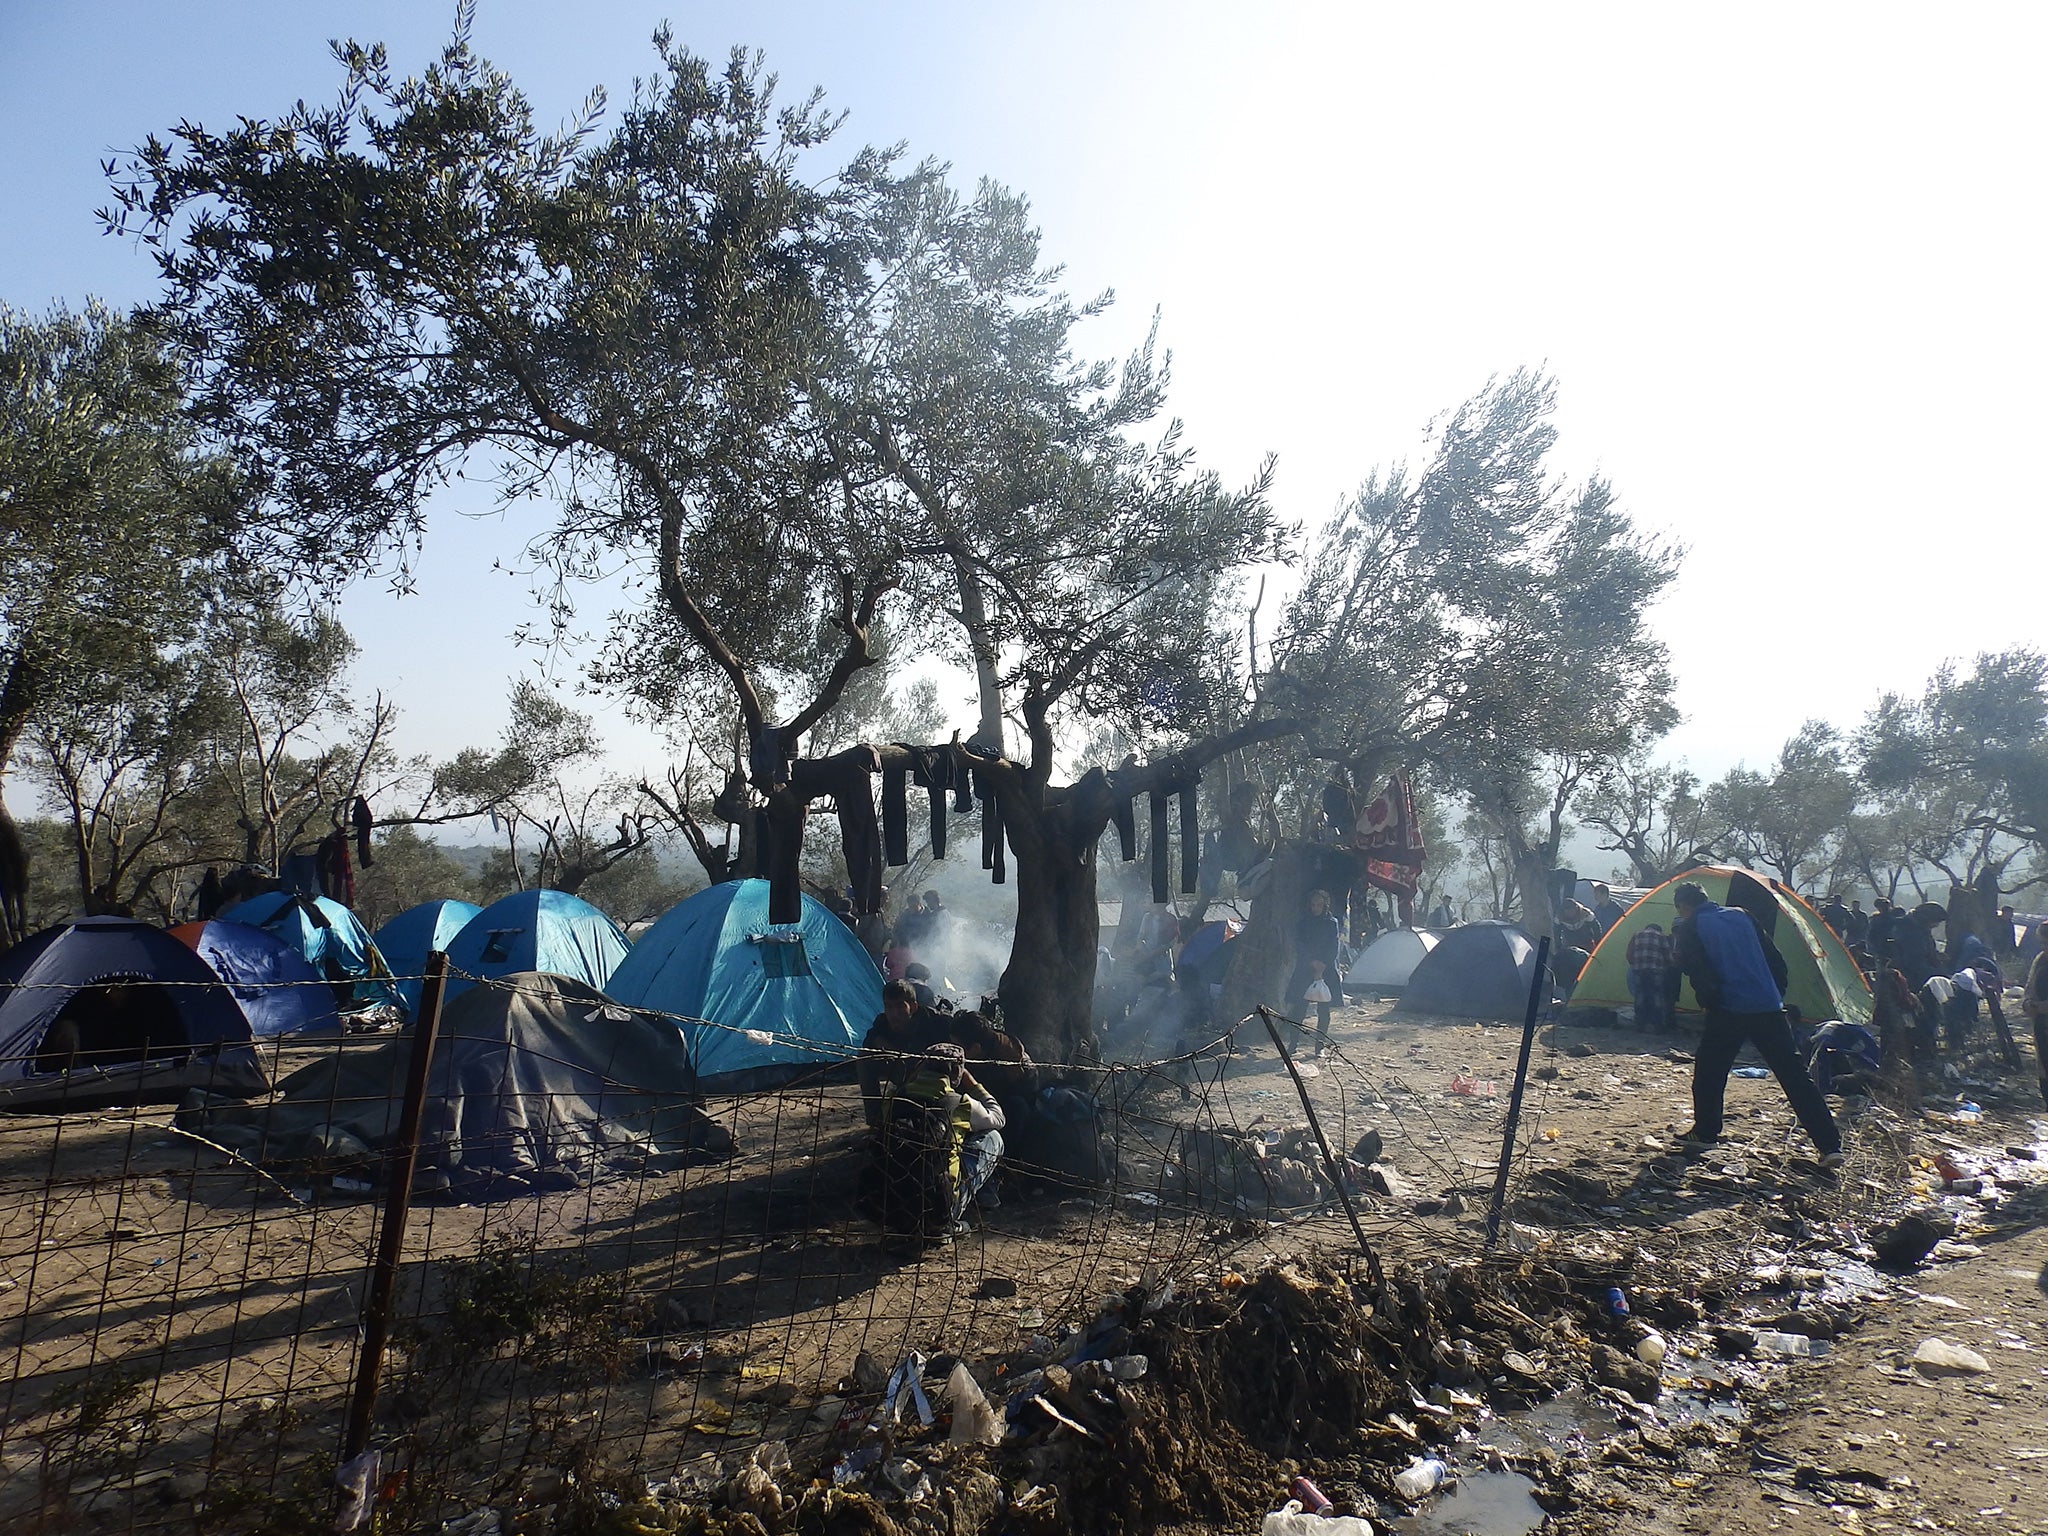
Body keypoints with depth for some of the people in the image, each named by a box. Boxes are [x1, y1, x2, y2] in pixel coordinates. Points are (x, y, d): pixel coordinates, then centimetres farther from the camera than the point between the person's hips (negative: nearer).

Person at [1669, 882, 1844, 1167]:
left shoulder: (1691, 928, 1)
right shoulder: (1742, 916, 16)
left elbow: (1692, 969, -8)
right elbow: (1776, 960, 17)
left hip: (1728, 1012, -4)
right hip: (1770, 1009, 4)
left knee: (1708, 1074, 13)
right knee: (1795, 1077, 6)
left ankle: (1704, 1134, 18)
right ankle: (1829, 1145, 4)